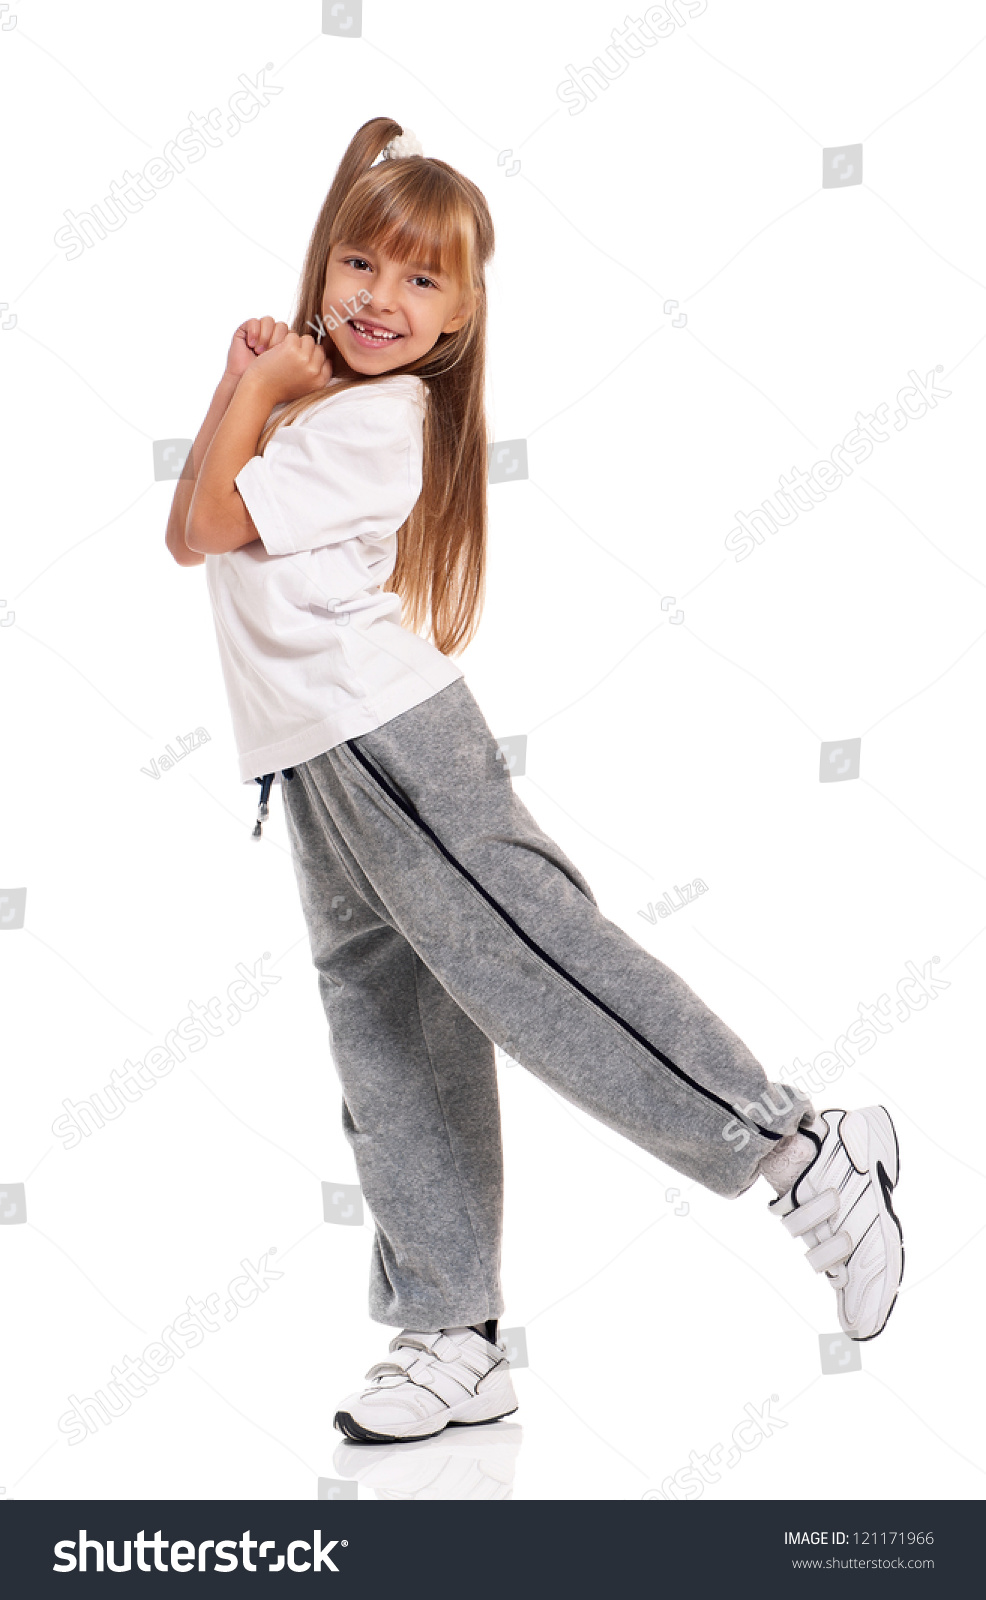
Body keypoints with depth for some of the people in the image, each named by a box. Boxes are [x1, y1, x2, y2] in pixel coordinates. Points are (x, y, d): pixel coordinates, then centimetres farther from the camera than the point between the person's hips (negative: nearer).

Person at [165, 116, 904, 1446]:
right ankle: (454, 1337, 14)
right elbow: (187, 537, 21)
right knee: (388, 1045, 8)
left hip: (387, 739, -9)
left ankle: (802, 1152, -11)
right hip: (319, 767, 9)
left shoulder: (376, 419, -11)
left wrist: (258, 389, -2)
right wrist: (240, 384, 14)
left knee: (525, 956, -18)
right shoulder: (321, 398, 18)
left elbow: (218, 523, -13)